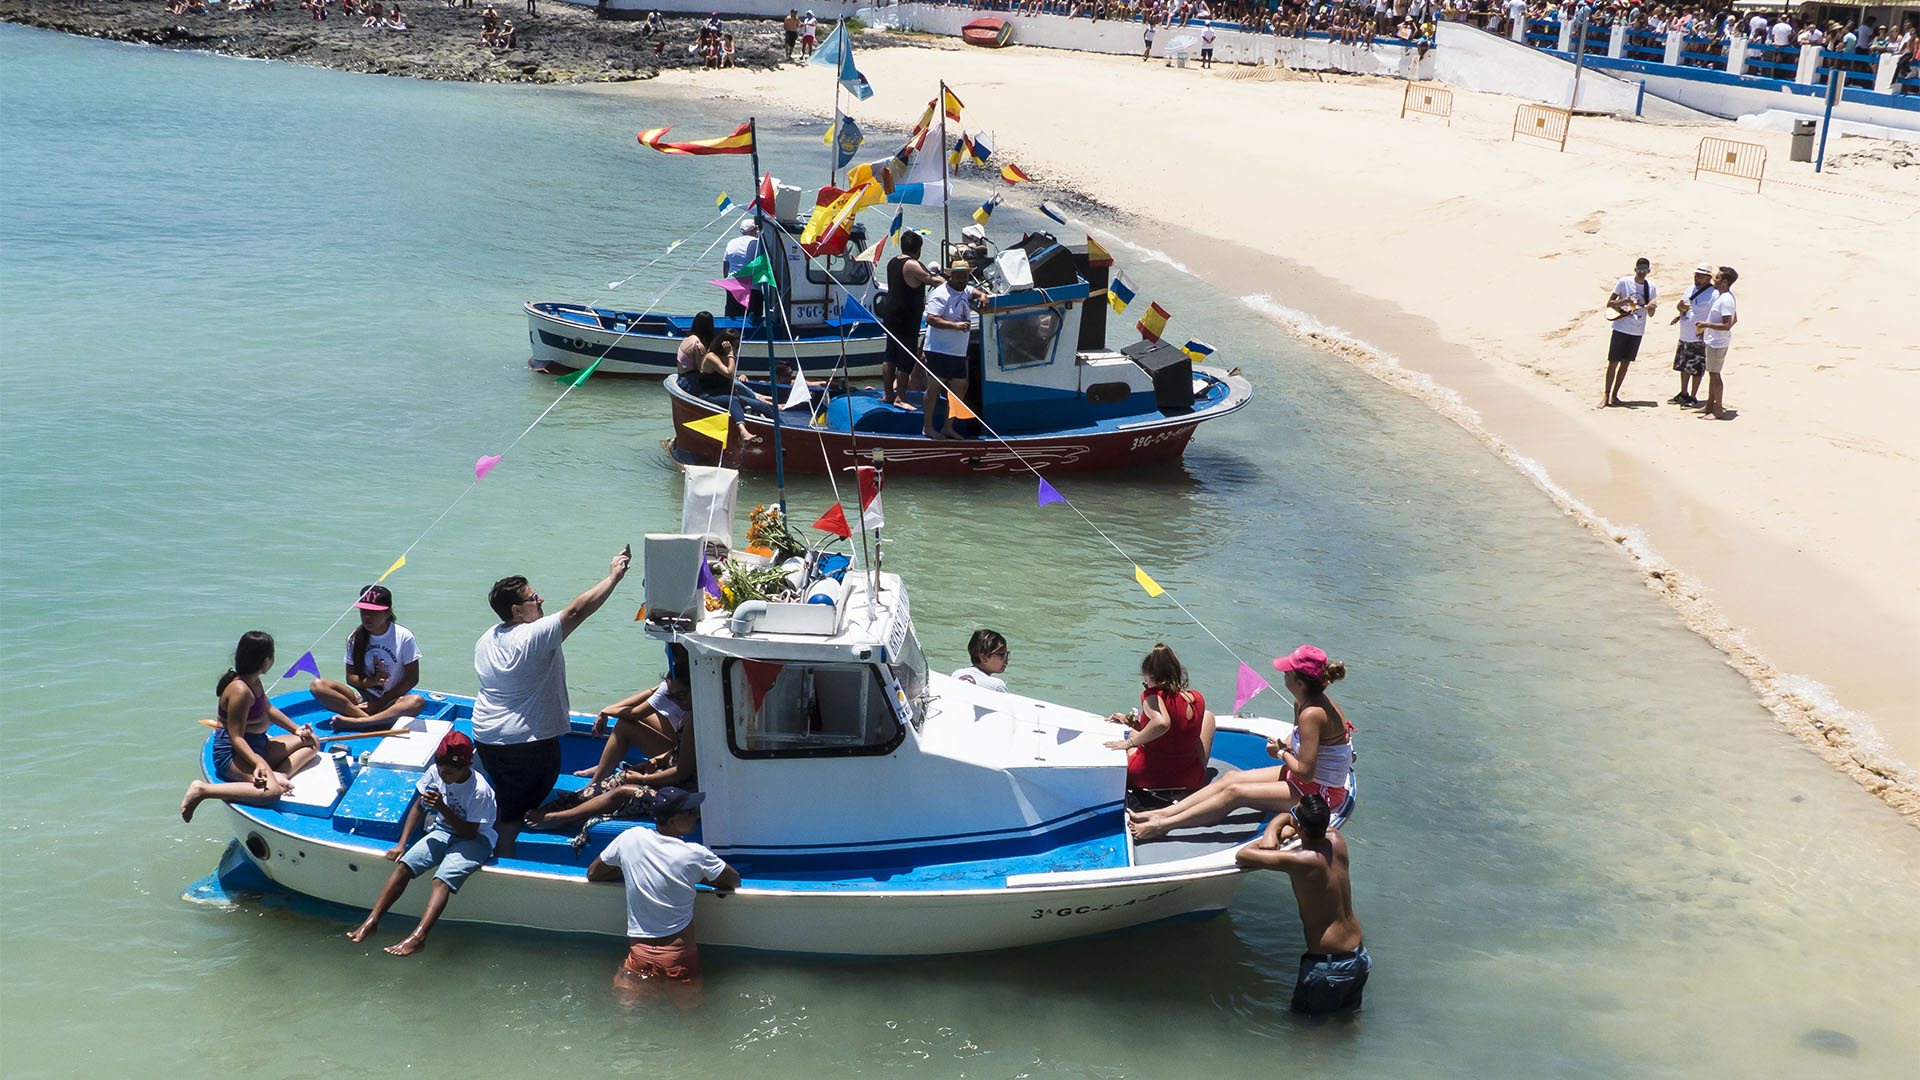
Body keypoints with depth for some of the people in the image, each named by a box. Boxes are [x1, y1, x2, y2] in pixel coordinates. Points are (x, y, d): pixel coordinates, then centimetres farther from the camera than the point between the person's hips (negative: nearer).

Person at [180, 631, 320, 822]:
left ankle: (280, 774, -14)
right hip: (231, 754, -10)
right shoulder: (240, 690, -23)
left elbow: (267, 709, 25)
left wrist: (296, 729, 18)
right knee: (271, 790, -35)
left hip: (258, 745, 10)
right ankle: (201, 790, -23)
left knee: (312, 742, 11)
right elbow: (236, 737, -24)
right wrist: (259, 763, -35)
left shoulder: (254, 681, 7)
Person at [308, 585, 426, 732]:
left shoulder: (403, 637, -6)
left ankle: (356, 722, -44)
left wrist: (381, 702, -12)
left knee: (418, 701, -37)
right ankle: (372, 721, -34)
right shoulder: (355, 638, 3)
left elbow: (412, 679, -6)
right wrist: (372, 681, -17)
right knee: (317, 685, -20)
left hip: (393, 701, -3)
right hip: (363, 697, 3)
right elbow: (350, 677, 5)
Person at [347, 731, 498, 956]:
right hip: (443, 831, 6)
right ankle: (371, 920, -20)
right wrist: (402, 844, 1)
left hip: (474, 839, -6)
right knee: (405, 864, -19)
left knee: (443, 879, -31)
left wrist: (443, 809, -30)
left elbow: (470, 832, -20)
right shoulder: (435, 772, -7)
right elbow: (418, 807, 7)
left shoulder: (480, 790, -24)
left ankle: (418, 937, -44)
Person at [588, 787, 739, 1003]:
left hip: (639, 953, 2)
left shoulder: (630, 838, -2)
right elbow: (735, 882, 6)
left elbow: (592, 874, 14)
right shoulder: (695, 854, -10)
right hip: (680, 957, -2)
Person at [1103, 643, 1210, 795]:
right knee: (1208, 716, 31)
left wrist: (1130, 742, -30)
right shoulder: (1197, 698, -5)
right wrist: (1133, 723, 9)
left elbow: (1161, 723, -44)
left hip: (1145, 779, -3)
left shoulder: (1152, 695, -23)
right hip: (1191, 781, 3)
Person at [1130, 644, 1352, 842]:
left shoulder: (1312, 714, -30)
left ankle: (1160, 827, -11)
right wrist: (1283, 747, -2)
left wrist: (1281, 753, -10)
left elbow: (1305, 772, -29)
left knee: (1234, 793, -14)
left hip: (1319, 793, -9)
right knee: (1230, 778, 3)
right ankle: (1161, 814, 0)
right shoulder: (1302, 704, 1)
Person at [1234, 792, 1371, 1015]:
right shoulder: (1337, 840, -3)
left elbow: (1241, 856, -16)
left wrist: (1266, 842, 1)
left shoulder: (1301, 861, -25)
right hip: (1359, 957, 8)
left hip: (1327, 967, -8)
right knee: (1348, 1011, 30)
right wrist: (1272, 834, -6)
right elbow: (1283, 818, 13)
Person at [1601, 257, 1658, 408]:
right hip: (1621, 328, -3)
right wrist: (1623, 301, -21)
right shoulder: (1624, 282, -5)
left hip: (1637, 331, 3)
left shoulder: (1651, 287, 5)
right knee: (1613, 362, -3)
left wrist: (1651, 307, -15)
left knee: (1625, 363, 7)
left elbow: (1650, 314, 8)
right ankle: (1606, 394, 6)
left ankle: (1614, 395, 15)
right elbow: (1609, 304, -4)